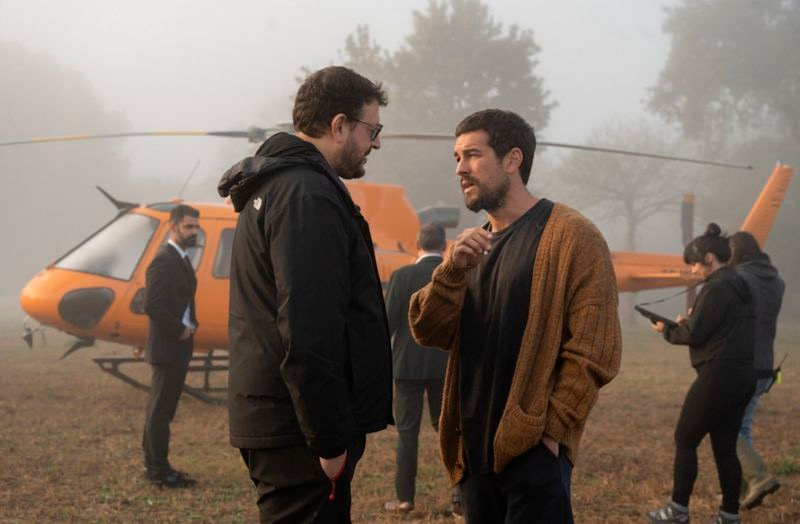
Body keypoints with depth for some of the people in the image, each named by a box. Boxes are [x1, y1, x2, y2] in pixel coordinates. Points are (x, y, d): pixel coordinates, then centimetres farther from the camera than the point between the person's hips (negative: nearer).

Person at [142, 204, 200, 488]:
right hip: (167, 347, -10)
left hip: (179, 347, 10)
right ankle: (158, 470, 0)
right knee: (161, 409, -4)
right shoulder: (164, 260, -16)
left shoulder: (182, 259, 15)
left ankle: (154, 465, 21)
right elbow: (152, 305, -23)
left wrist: (190, 326, 9)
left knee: (162, 408, 14)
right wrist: (179, 331, -16)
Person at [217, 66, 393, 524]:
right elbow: (308, 332, -23)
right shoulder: (308, 194, -15)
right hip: (299, 432, -10)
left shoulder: (273, 186, 18)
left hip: (270, 417, 10)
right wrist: (330, 439, -20)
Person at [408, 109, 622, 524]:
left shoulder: (573, 237, -7)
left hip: (533, 448, -7)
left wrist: (552, 428, -16)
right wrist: (452, 269, -11)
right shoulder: (471, 244, 15)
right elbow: (428, 331, 4)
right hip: (475, 449, 7)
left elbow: (594, 351, -12)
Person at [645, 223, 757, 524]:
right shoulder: (740, 286, 15)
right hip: (744, 375, 9)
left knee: (685, 441, 3)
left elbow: (695, 335, -15)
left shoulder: (716, 287, -14)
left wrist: (668, 331, 3)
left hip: (718, 375, -9)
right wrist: (689, 322, 13)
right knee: (725, 447, 12)